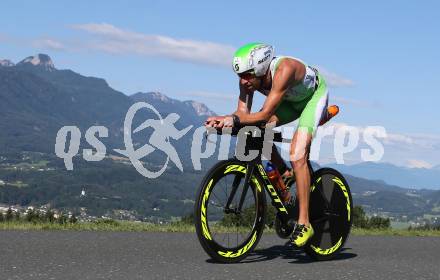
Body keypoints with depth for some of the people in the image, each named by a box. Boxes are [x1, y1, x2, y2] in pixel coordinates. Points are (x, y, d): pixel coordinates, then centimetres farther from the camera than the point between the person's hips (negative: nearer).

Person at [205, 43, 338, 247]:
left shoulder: (284, 69, -41)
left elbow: (265, 115, -43)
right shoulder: (248, 78, -21)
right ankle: (284, 173, 7)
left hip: (314, 94, -7)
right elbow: (243, 112, -22)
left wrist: (233, 119, -53)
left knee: (297, 156, -22)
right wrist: (223, 120, -40)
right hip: (290, 100, 7)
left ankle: (303, 224, -19)